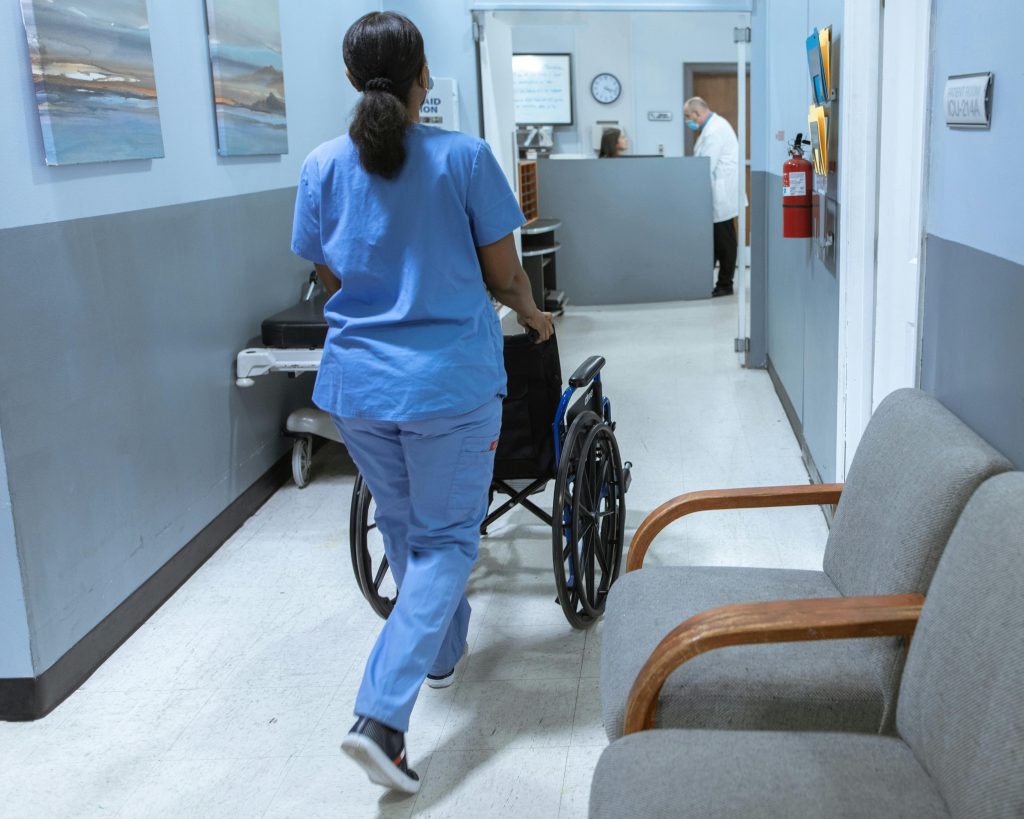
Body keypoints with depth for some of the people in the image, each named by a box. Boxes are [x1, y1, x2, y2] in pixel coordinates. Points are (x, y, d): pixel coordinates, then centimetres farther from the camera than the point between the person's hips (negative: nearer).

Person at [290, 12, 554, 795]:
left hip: (357, 380, 4)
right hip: (450, 378, -4)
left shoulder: (323, 166, 0)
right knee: (447, 538, 7)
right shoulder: (465, 157, -9)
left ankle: (442, 652, 43)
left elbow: (330, 276, 12)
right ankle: (382, 713, -4)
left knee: (403, 526, 22)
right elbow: (504, 275, -3)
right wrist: (535, 318, 18)